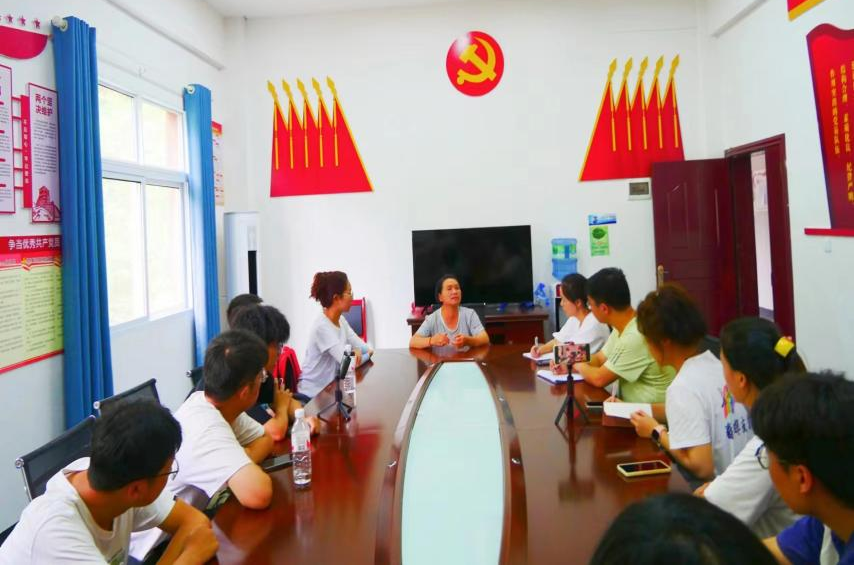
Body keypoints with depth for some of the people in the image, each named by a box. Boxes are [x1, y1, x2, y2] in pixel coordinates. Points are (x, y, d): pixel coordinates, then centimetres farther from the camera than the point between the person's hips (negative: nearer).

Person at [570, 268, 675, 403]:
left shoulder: (636, 337, -25)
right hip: (630, 405, 8)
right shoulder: (622, 327, 5)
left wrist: (577, 364, 0)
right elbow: (600, 359, 18)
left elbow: (599, 378, -19)